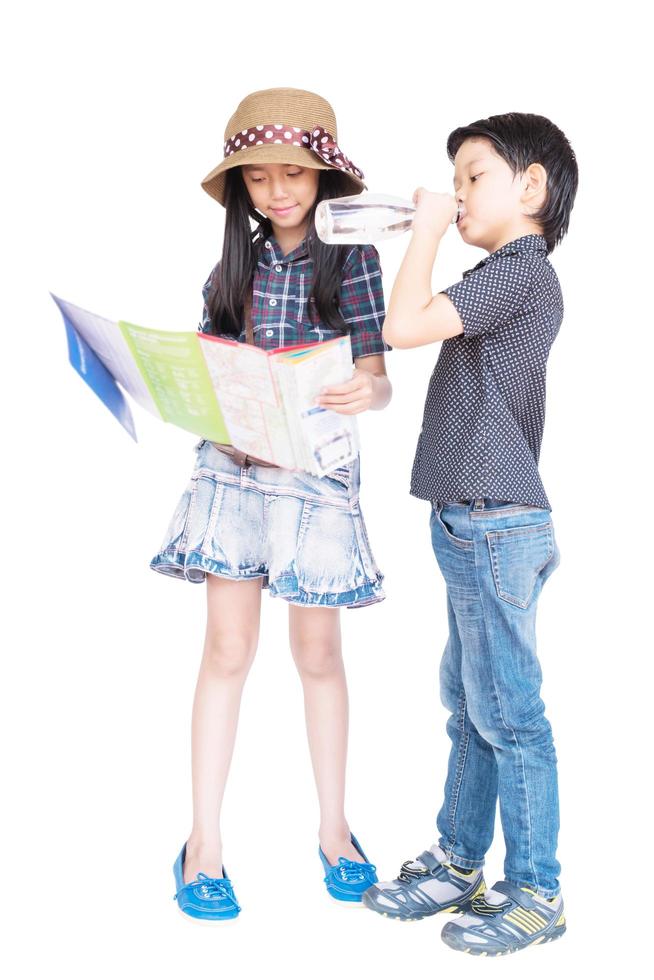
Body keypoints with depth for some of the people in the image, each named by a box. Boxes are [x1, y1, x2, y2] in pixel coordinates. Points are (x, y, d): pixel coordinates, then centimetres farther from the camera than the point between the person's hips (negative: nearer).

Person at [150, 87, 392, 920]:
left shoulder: (352, 259, -2)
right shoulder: (235, 263, 8)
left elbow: (376, 379, -8)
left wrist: (366, 394, -29)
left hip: (317, 469, -2)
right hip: (231, 464, 2)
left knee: (317, 654, 7)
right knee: (227, 650, 4)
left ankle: (333, 831, 23)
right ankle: (204, 842, 13)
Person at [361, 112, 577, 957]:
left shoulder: (521, 271, -13)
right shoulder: (510, 277, 17)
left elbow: (404, 324, -22)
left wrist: (425, 229, -13)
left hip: (496, 524, -10)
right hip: (474, 523, 10)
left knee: (507, 712, -2)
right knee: (468, 702, 16)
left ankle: (535, 892, 10)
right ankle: (458, 861, 29)